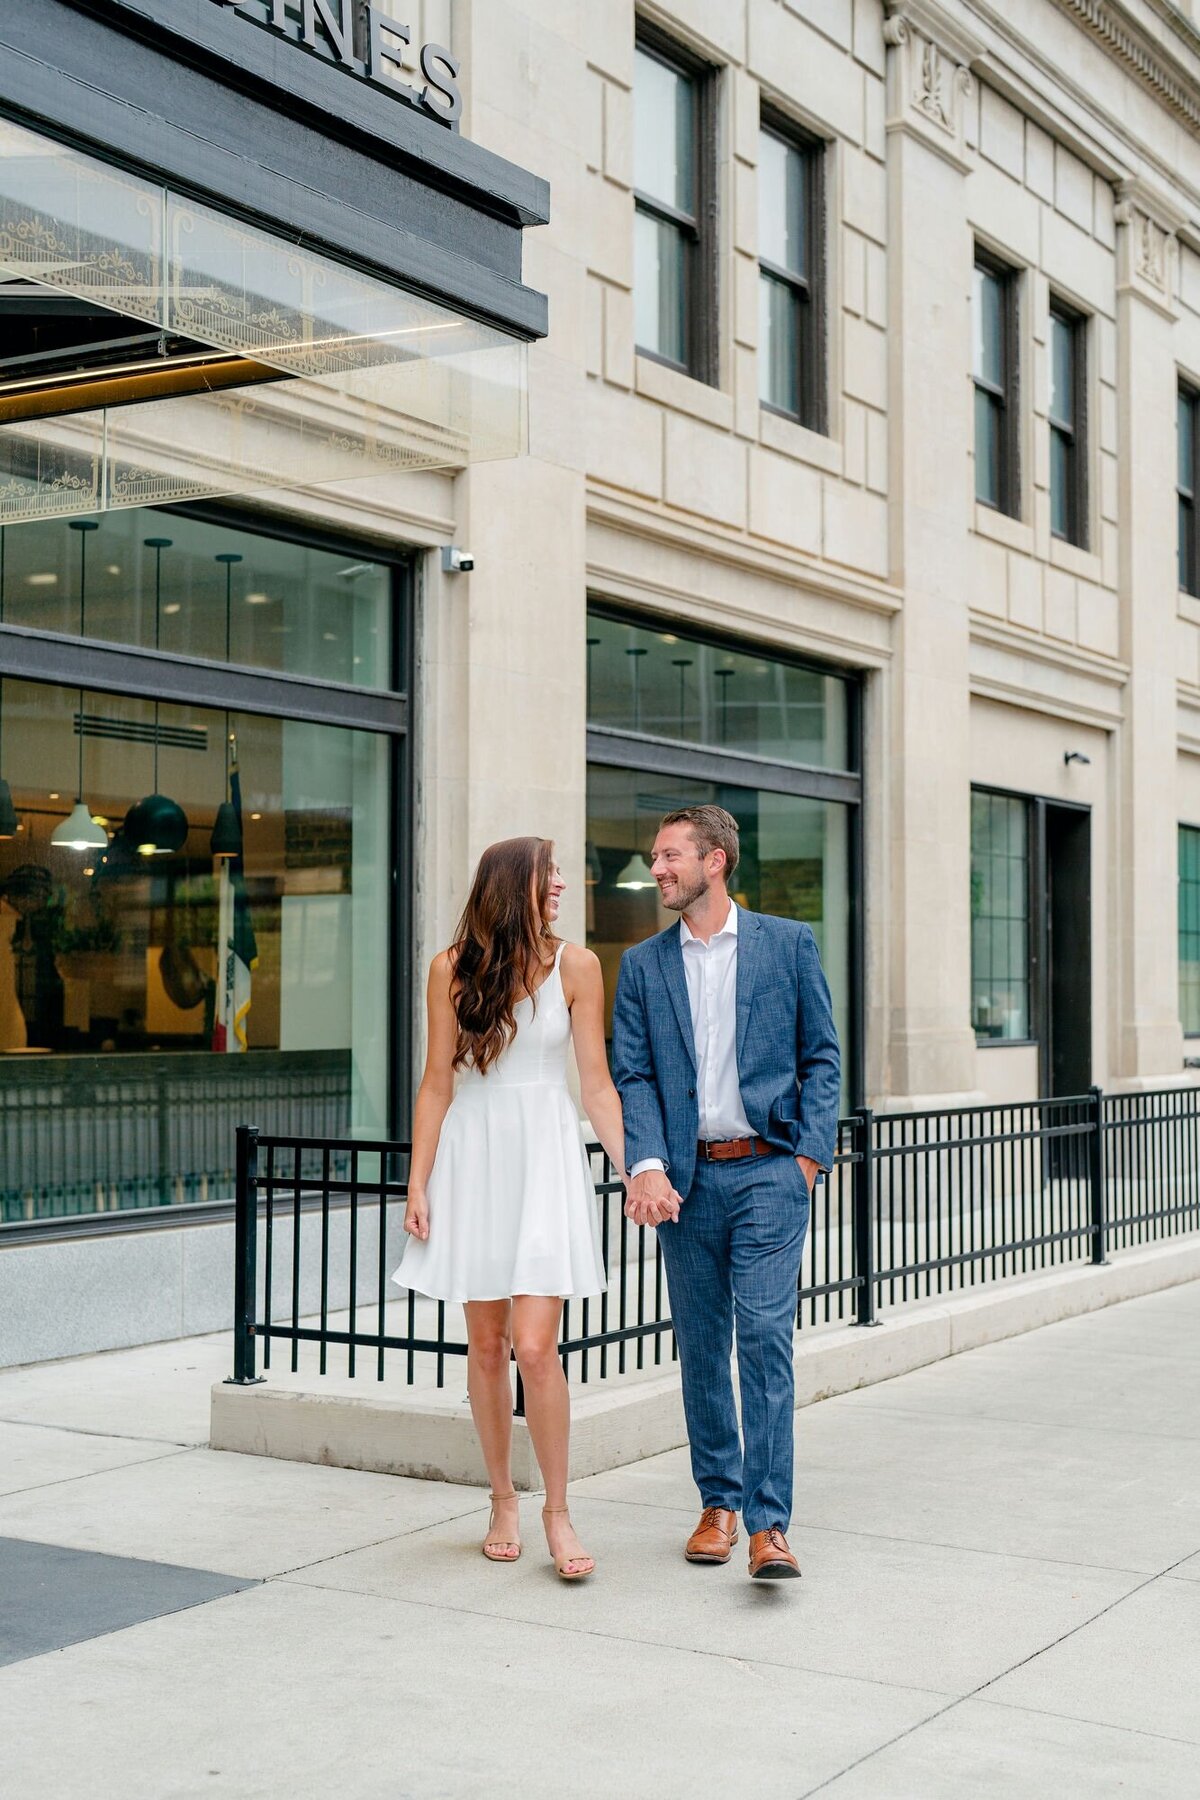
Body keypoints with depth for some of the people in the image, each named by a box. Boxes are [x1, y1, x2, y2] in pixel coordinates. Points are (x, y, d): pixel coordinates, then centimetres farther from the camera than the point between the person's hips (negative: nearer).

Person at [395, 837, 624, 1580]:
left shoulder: (575, 966, -1)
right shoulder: (453, 969, 1)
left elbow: (597, 1083, -1)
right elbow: (437, 1082, 4)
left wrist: (632, 1170, -10)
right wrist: (418, 1184, 1)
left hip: (547, 1155, -1)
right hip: (474, 1155, 1)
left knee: (535, 1345, -10)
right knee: (486, 1345, 7)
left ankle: (558, 1509, 6)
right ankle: (504, 1500, 24)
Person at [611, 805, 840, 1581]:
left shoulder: (789, 944, 3)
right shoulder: (643, 965, 9)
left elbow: (822, 1056, 4)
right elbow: (632, 1074, 3)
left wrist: (809, 1154, -5)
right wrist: (647, 1165, -11)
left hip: (768, 1169, -3)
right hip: (687, 1177, 3)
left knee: (765, 1336, -11)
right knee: (701, 1347, 9)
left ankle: (769, 1523, -9)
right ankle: (718, 1502, 22)